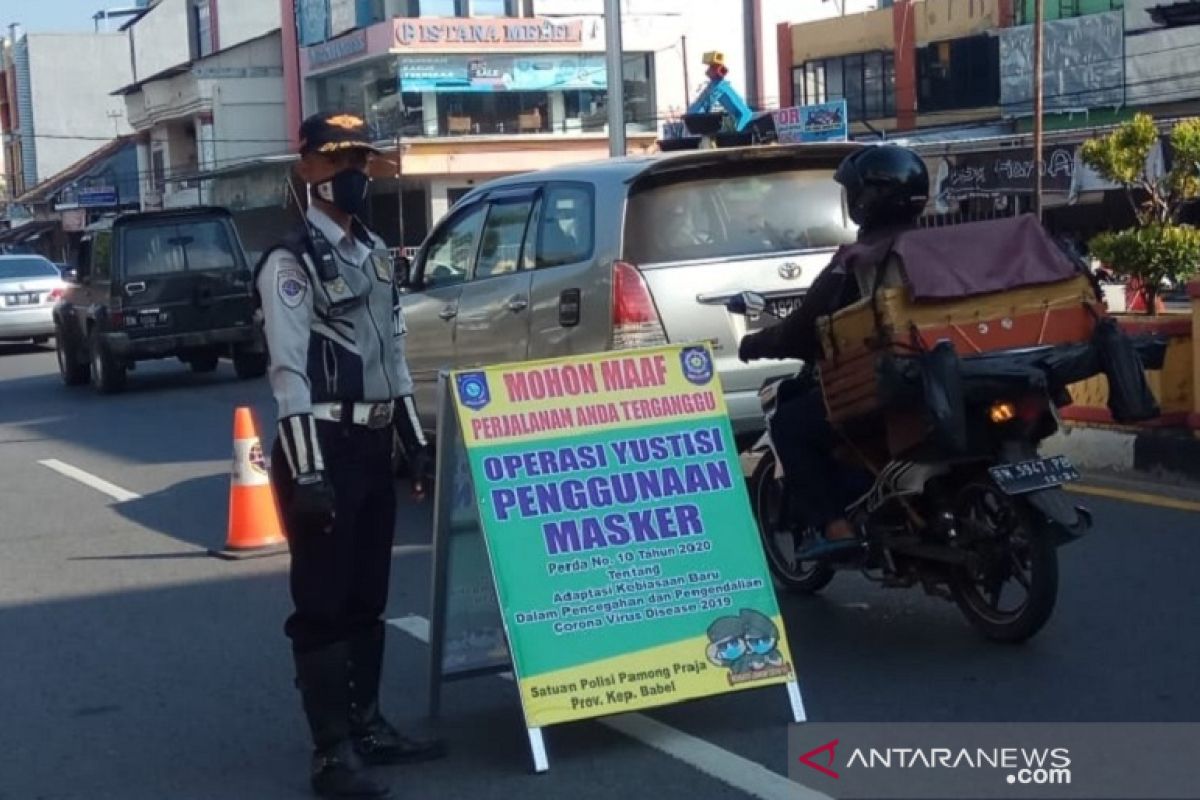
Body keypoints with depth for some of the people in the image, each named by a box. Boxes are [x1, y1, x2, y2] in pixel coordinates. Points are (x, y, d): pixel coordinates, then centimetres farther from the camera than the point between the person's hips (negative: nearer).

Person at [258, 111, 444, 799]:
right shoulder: (291, 262, -9)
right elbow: (290, 372, -16)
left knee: (368, 597, 15)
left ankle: (368, 726, 25)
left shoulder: (375, 251, 16)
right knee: (323, 603, -4)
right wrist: (307, 470, -23)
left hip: (374, 442, 8)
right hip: (325, 444, -8)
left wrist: (416, 440, 16)